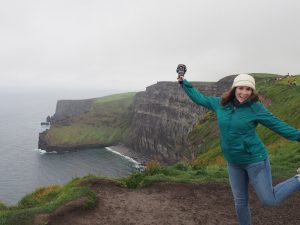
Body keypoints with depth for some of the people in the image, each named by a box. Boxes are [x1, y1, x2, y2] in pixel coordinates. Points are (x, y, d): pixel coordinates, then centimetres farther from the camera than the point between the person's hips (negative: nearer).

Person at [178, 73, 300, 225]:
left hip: (255, 159, -4)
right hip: (234, 163, 5)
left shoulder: (255, 107, -14)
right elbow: (200, 98, 10)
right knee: (240, 202, 14)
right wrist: (183, 83, 13)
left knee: (268, 200, 1)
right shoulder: (221, 103, -2)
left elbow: (278, 125, -8)